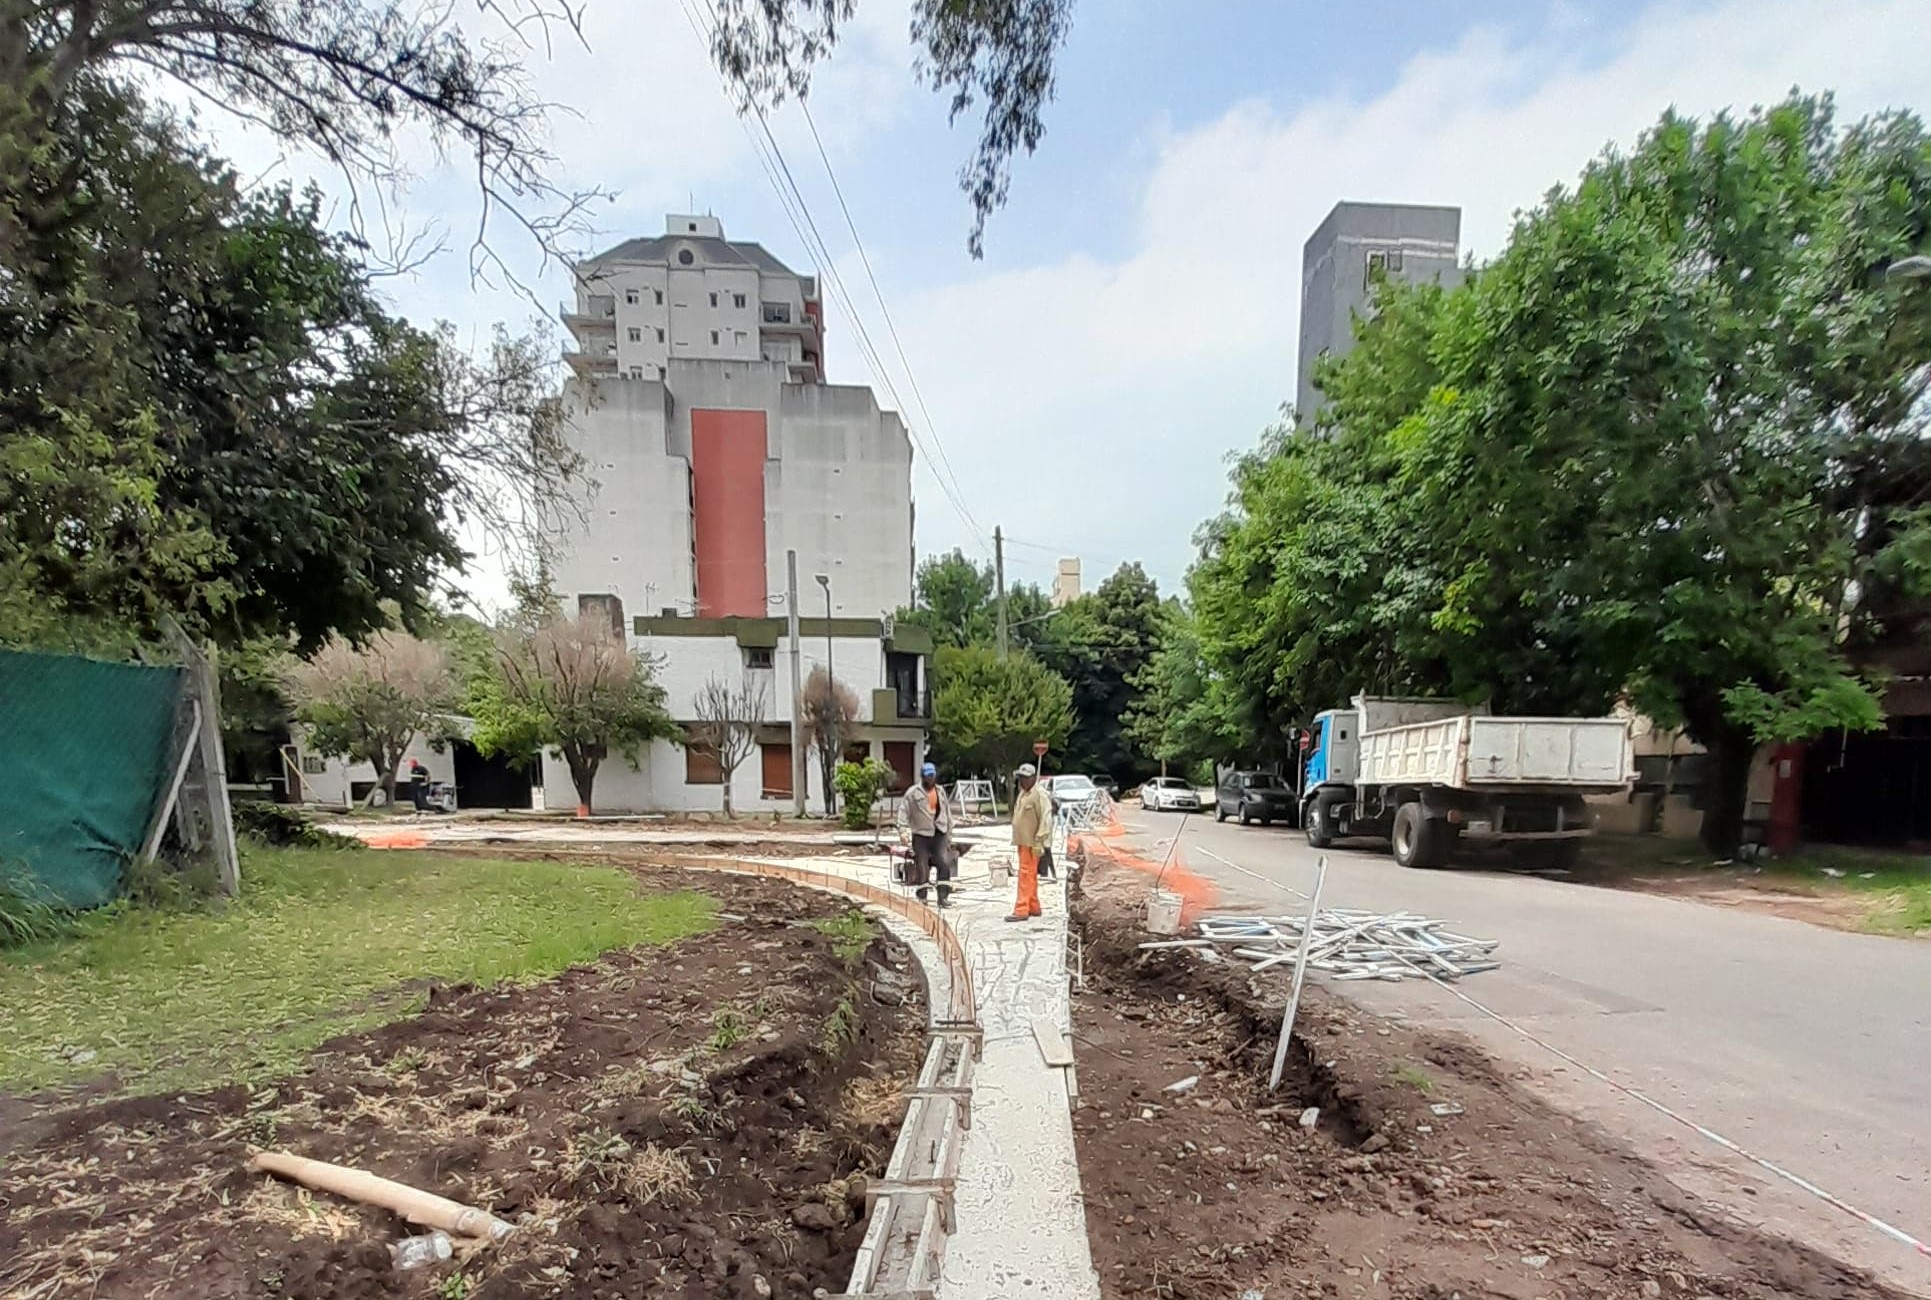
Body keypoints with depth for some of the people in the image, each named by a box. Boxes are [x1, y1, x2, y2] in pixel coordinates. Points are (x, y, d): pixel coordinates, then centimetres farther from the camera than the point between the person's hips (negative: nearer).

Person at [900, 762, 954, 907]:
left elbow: (947, 814, 17)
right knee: (922, 866, 3)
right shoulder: (913, 793, -2)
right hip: (921, 835, -3)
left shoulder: (940, 791, 12)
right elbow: (905, 814, -4)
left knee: (945, 863, -11)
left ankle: (942, 897, -6)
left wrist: (949, 836, 14)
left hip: (939, 834, 3)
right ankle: (922, 897, 15)